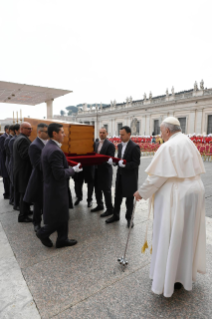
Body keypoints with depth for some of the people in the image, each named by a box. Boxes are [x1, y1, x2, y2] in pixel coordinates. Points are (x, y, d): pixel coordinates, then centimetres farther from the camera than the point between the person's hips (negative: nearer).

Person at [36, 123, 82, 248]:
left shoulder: (48, 147, 8)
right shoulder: (55, 150, -25)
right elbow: (60, 175, -26)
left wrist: (69, 168, 10)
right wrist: (73, 169, -12)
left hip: (54, 187, 10)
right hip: (57, 189, -10)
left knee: (62, 217, 19)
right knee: (59, 218, 8)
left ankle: (62, 239, 32)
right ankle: (43, 233, 28)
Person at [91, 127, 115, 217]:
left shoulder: (110, 145, -11)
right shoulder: (96, 144, 13)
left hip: (105, 170, -7)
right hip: (97, 170, 8)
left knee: (106, 190, 1)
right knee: (97, 189, 17)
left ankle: (110, 209, 15)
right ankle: (99, 205, 35)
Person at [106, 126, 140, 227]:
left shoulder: (134, 147, -15)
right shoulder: (120, 146, 8)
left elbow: (136, 163, -19)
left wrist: (124, 164, -28)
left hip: (130, 176, -7)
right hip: (120, 174, 7)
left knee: (129, 198, 7)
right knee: (118, 196, 15)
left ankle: (129, 218, 25)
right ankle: (116, 215, 32)